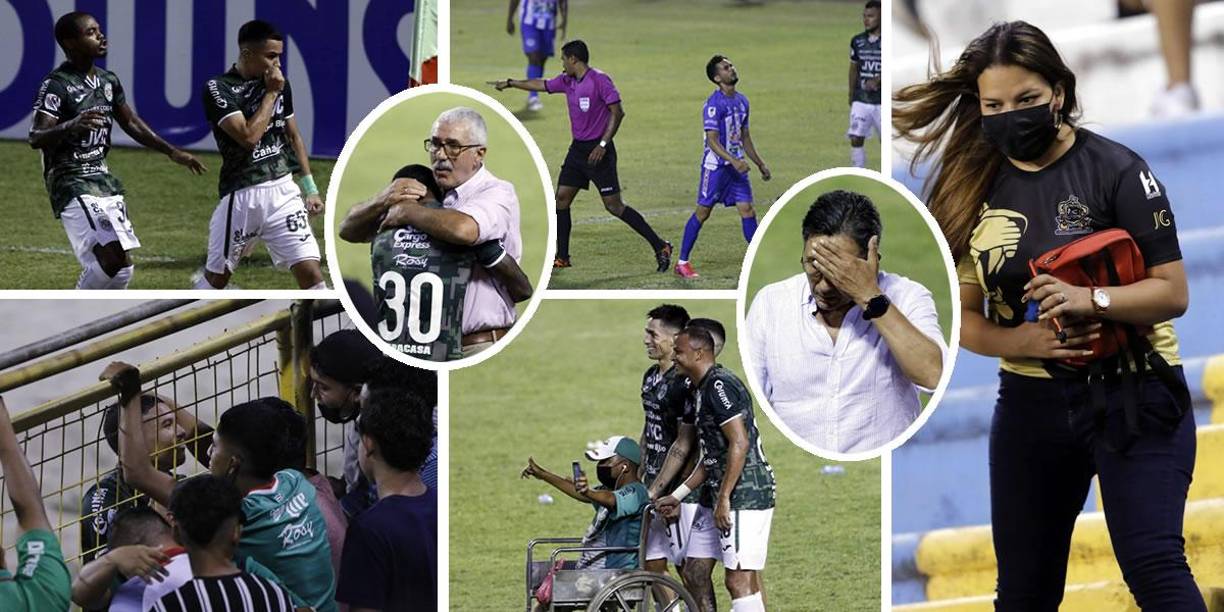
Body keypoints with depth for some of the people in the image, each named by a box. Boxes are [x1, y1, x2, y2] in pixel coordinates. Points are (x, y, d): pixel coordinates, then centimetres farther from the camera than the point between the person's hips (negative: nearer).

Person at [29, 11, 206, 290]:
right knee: (112, 256, -21)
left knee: (122, 267, 5)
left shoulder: (108, 81, 11)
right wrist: (72, 126, -42)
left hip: (103, 179, 9)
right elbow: (36, 138, -23)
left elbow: (132, 124, 24)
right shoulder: (56, 84, -13)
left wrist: (172, 152, 22)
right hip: (71, 183, -9)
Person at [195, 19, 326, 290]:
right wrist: (270, 93, -14)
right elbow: (249, 136, -22)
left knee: (310, 270, -8)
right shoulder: (218, 89, -12)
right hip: (241, 196, -4)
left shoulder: (280, 84, 7)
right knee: (217, 276, 10)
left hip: (282, 191, 4)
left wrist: (310, 187, 14)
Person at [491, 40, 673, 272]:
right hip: (578, 149, 8)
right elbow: (541, 85, 27)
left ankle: (660, 246, -5)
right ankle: (562, 258, 14)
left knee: (614, 205, -10)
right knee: (561, 198, 6)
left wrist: (603, 145, -23)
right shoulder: (566, 81, 9)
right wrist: (509, 83, 35)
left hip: (598, 151, -8)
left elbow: (617, 112, -18)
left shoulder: (600, 80, -15)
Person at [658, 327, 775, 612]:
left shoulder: (720, 385, -13)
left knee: (739, 579, -13)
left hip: (745, 494, -11)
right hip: (719, 495, 11)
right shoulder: (703, 388, 19)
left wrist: (723, 498, -21)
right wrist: (677, 495, 22)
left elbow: (739, 444, -21)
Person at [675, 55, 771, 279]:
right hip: (715, 165, -7)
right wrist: (733, 160, -31)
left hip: (736, 165, 7)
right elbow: (712, 141, -20)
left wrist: (760, 164, 20)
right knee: (703, 212, 0)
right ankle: (682, 262, 9)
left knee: (747, 209, -1)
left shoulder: (741, 101, 10)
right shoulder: (714, 105, -15)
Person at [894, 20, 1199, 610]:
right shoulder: (976, 188, 4)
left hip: (1132, 391, -5)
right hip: (1030, 401, 5)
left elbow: (1173, 291, -11)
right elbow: (962, 316, 5)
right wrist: (1024, 341, -16)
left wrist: (1091, 299, -29)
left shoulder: (1114, 169, -9)